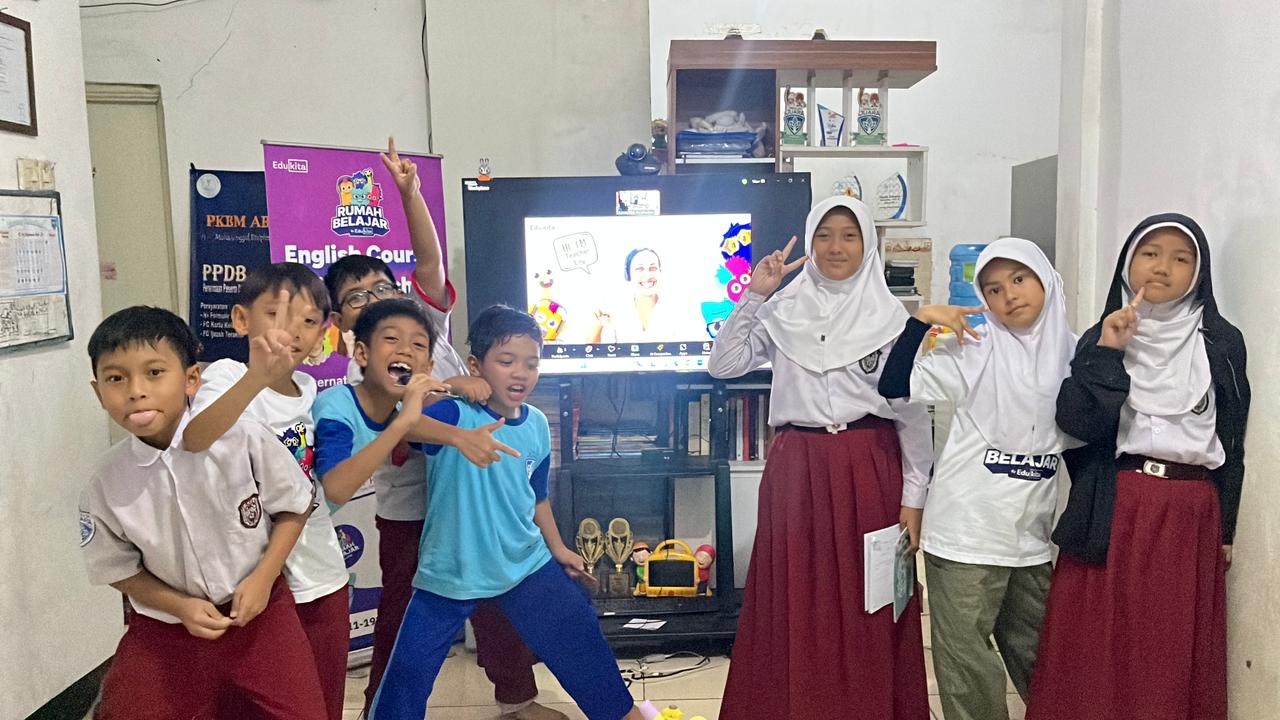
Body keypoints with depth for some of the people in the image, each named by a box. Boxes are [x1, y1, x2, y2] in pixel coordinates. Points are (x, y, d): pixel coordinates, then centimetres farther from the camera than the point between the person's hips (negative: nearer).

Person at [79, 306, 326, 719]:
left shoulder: (245, 440, -20)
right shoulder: (107, 484, -13)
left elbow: (294, 506, -5)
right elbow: (118, 569, 1)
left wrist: (263, 577, -13)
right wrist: (181, 607, -12)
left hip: (258, 608, -1)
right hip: (166, 627, 1)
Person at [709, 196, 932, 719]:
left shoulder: (891, 317, 2)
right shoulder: (783, 311, 5)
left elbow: (915, 412, 2)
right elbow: (722, 365, -1)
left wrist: (913, 497, -3)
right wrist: (753, 294, -7)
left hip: (869, 470, -1)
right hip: (796, 470, 1)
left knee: (867, 604, 5)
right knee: (795, 604, 7)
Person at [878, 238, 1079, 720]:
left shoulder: (1072, 352, 5)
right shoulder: (976, 350, -8)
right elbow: (893, 386, -17)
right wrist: (922, 319, -21)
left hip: (1032, 532, 4)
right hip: (966, 531, -4)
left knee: (1033, 652, 19)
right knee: (964, 654, 2)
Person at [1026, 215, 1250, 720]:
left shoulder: (1222, 343, 4)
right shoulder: (1101, 337, 4)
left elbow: (1231, 441, 8)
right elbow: (1077, 424, -9)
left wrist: (1225, 529, 8)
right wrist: (1107, 354, -16)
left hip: (1190, 518, 1)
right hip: (1109, 513, 0)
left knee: (1173, 657, 9)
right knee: (1095, 651, 4)